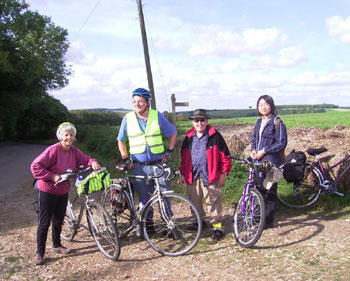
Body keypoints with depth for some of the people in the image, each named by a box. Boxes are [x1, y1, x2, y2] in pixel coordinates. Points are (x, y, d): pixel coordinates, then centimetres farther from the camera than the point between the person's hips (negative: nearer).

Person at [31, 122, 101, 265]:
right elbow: (35, 166, -22)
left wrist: (92, 162, -18)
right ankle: (40, 253, 12)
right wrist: (52, 176, -25)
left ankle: (57, 245, 38)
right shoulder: (53, 150, -21)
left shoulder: (74, 150, -1)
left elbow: (84, 159, 4)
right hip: (47, 191, -6)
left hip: (63, 191, 6)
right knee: (44, 223, 0)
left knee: (58, 221, 19)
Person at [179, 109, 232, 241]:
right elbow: (184, 156, 17)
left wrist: (224, 173, -6)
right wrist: (182, 173, 14)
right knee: (194, 200, 14)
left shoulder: (215, 136, -4)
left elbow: (225, 155, -3)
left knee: (213, 201, -4)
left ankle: (217, 226, 5)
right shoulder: (189, 138, 11)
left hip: (210, 175, -5)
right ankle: (199, 220, 33)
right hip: (192, 175, 5)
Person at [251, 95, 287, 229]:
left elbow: (281, 143, -12)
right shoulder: (259, 122, 14)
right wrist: (253, 150, 2)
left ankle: (269, 221, 10)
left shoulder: (277, 122, -7)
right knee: (259, 189, 13)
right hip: (258, 161, 7)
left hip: (271, 161, -7)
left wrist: (264, 151, -16)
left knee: (270, 191, 0)